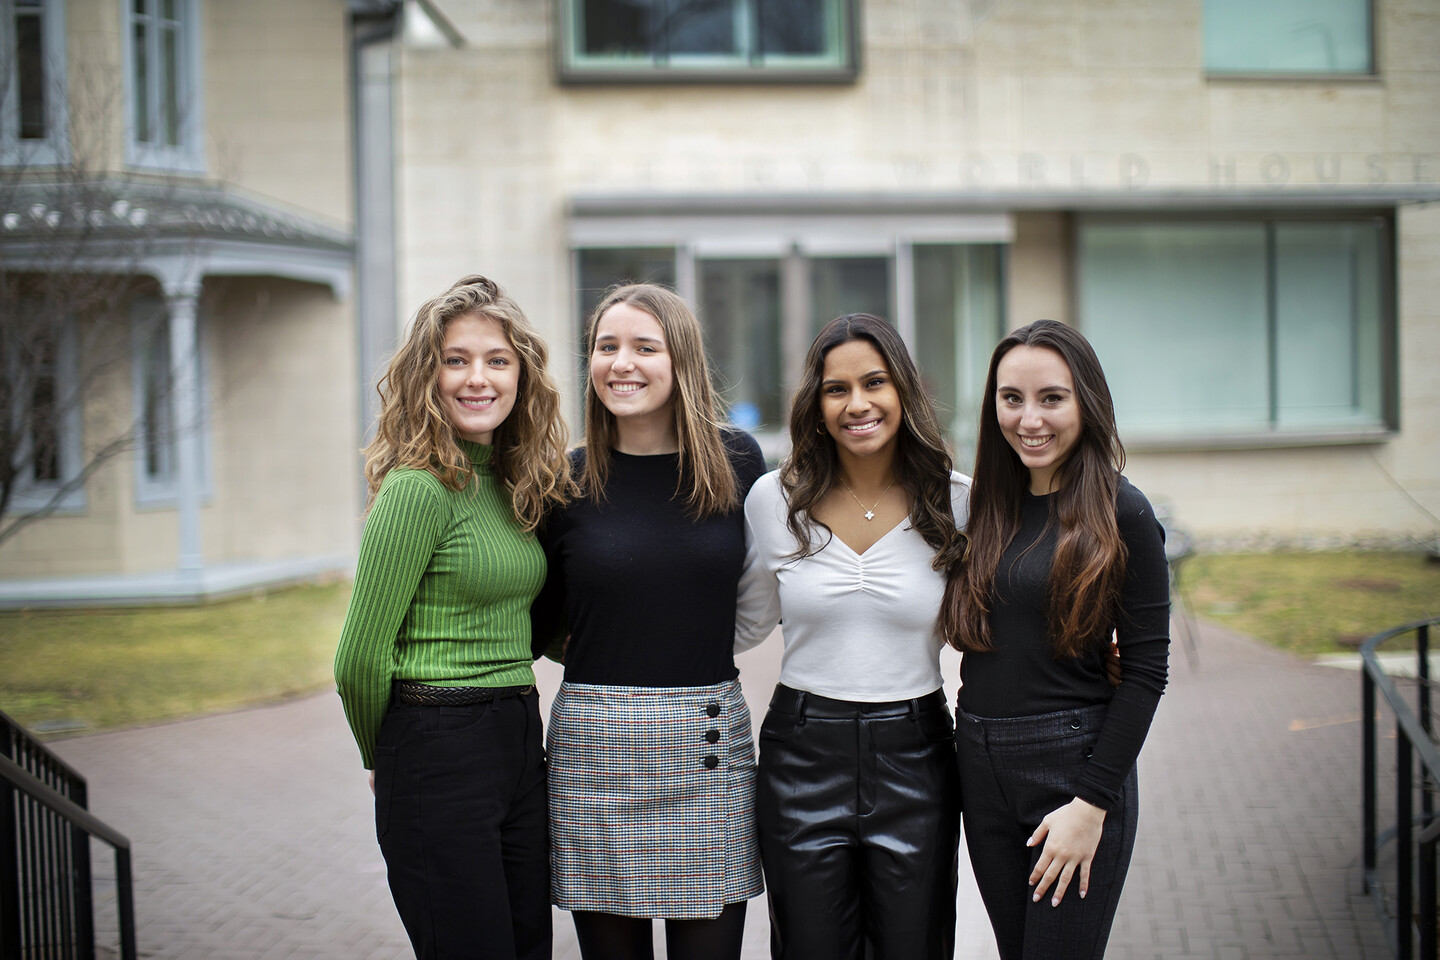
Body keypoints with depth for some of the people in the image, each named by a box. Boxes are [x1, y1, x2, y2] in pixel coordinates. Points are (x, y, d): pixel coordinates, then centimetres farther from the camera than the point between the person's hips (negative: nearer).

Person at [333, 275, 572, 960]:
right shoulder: (418, 487, -14)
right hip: (439, 752, -8)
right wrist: (381, 754, 1)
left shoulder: (514, 481, 10)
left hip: (520, 745, 8)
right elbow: (361, 656, -12)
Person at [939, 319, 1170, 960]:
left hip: (1076, 764, -5)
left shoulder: (1121, 514, -8)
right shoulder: (988, 508, 7)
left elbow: (1145, 671, -10)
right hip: (982, 769, 5)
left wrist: (1091, 803, -14)